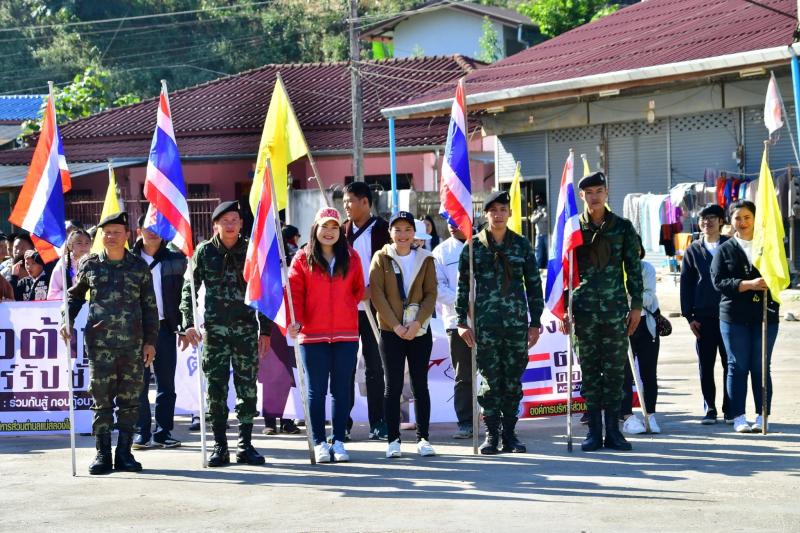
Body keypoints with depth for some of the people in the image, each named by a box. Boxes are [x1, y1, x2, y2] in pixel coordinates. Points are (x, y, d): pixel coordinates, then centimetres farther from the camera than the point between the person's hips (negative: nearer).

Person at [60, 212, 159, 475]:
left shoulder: (139, 266, 6)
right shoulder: (89, 265, 6)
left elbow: (150, 306, 9)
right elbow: (74, 295, 19)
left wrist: (150, 341, 5)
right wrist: (67, 320, 3)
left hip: (133, 344, 1)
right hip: (100, 343, -1)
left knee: (130, 400, 4)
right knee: (102, 400, -1)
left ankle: (124, 452, 12)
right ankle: (102, 453, 5)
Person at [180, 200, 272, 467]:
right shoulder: (204, 252, 4)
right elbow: (189, 289, 3)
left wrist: (265, 329, 7)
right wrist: (188, 324, -8)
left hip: (246, 328, 1)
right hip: (214, 328, -1)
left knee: (248, 387, 1)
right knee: (216, 388, 0)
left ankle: (245, 444, 8)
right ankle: (220, 445, 7)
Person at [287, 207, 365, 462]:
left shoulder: (351, 257, 8)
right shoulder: (302, 258, 1)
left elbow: (358, 289, 18)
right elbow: (295, 293, -5)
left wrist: (346, 308, 6)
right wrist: (295, 321, -18)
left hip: (346, 335, 2)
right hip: (313, 334, -2)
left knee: (341, 389, 5)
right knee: (317, 390, 2)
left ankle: (339, 441, 12)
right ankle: (319, 442, 8)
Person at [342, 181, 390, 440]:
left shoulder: (382, 230, 0)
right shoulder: (342, 231, 12)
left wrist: (372, 290, -13)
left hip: (372, 307, -3)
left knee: (375, 366, 0)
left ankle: (378, 423, 5)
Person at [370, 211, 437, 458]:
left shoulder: (425, 259, 6)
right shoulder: (381, 258, 2)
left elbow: (431, 294, 1)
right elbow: (377, 294, -5)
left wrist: (418, 322, -13)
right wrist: (396, 326, -12)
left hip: (419, 331, 1)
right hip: (391, 332, -1)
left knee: (420, 385, 4)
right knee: (393, 386, -1)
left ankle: (423, 438, 9)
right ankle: (393, 440, 4)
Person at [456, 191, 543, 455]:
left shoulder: (521, 245, 8)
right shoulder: (473, 246, 4)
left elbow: (534, 284, 11)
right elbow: (463, 285, 5)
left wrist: (535, 322, 7)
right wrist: (462, 322, -1)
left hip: (517, 322, 2)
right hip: (485, 323, -2)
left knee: (513, 380, 4)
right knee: (490, 380, -3)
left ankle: (509, 434, 12)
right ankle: (492, 435, 4)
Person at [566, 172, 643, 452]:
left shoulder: (622, 227, 6)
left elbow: (633, 269, 8)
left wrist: (636, 305, 3)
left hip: (616, 308, 0)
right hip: (584, 309, 0)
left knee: (615, 370, 1)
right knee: (589, 370, 2)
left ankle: (613, 429, 7)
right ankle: (594, 431, 7)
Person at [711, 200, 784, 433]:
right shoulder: (725, 250, 7)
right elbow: (718, 281, -4)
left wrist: (769, 282, -11)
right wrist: (748, 285, -16)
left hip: (765, 314, 1)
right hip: (734, 316, -1)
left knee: (761, 367, 1)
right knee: (738, 366, 0)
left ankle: (762, 416, 6)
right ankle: (738, 417, 3)